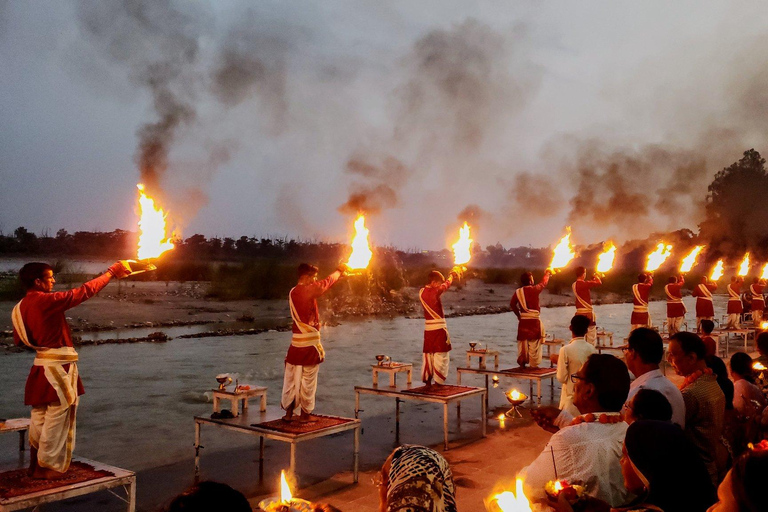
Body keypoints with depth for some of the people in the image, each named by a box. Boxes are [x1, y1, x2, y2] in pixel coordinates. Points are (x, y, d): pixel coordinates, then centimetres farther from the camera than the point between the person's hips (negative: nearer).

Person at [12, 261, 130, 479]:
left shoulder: (21, 307, 8)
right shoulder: (46, 301, -18)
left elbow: (19, 340, 15)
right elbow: (84, 292, -14)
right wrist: (111, 272, -6)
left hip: (41, 367, 9)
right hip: (58, 368, -9)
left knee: (39, 420, 16)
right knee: (57, 419, 1)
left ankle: (35, 465, 25)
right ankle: (49, 466, 9)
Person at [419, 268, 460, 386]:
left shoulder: (422, 292, 6)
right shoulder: (435, 292, -14)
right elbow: (446, 284, 3)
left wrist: (451, 275, 23)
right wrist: (452, 275, 21)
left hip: (428, 330, 7)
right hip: (439, 329, -7)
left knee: (427, 357, 11)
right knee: (440, 357, 0)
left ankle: (427, 383, 14)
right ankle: (438, 384, 0)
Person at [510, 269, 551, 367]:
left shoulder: (518, 291, 2)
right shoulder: (534, 289, -8)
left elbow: (512, 304, 4)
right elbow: (543, 283, 9)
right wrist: (547, 273, 26)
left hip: (523, 320, 4)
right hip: (534, 320, -4)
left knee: (522, 341, 12)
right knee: (534, 342, 1)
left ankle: (521, 362, 12)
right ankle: (534, 364, 3)